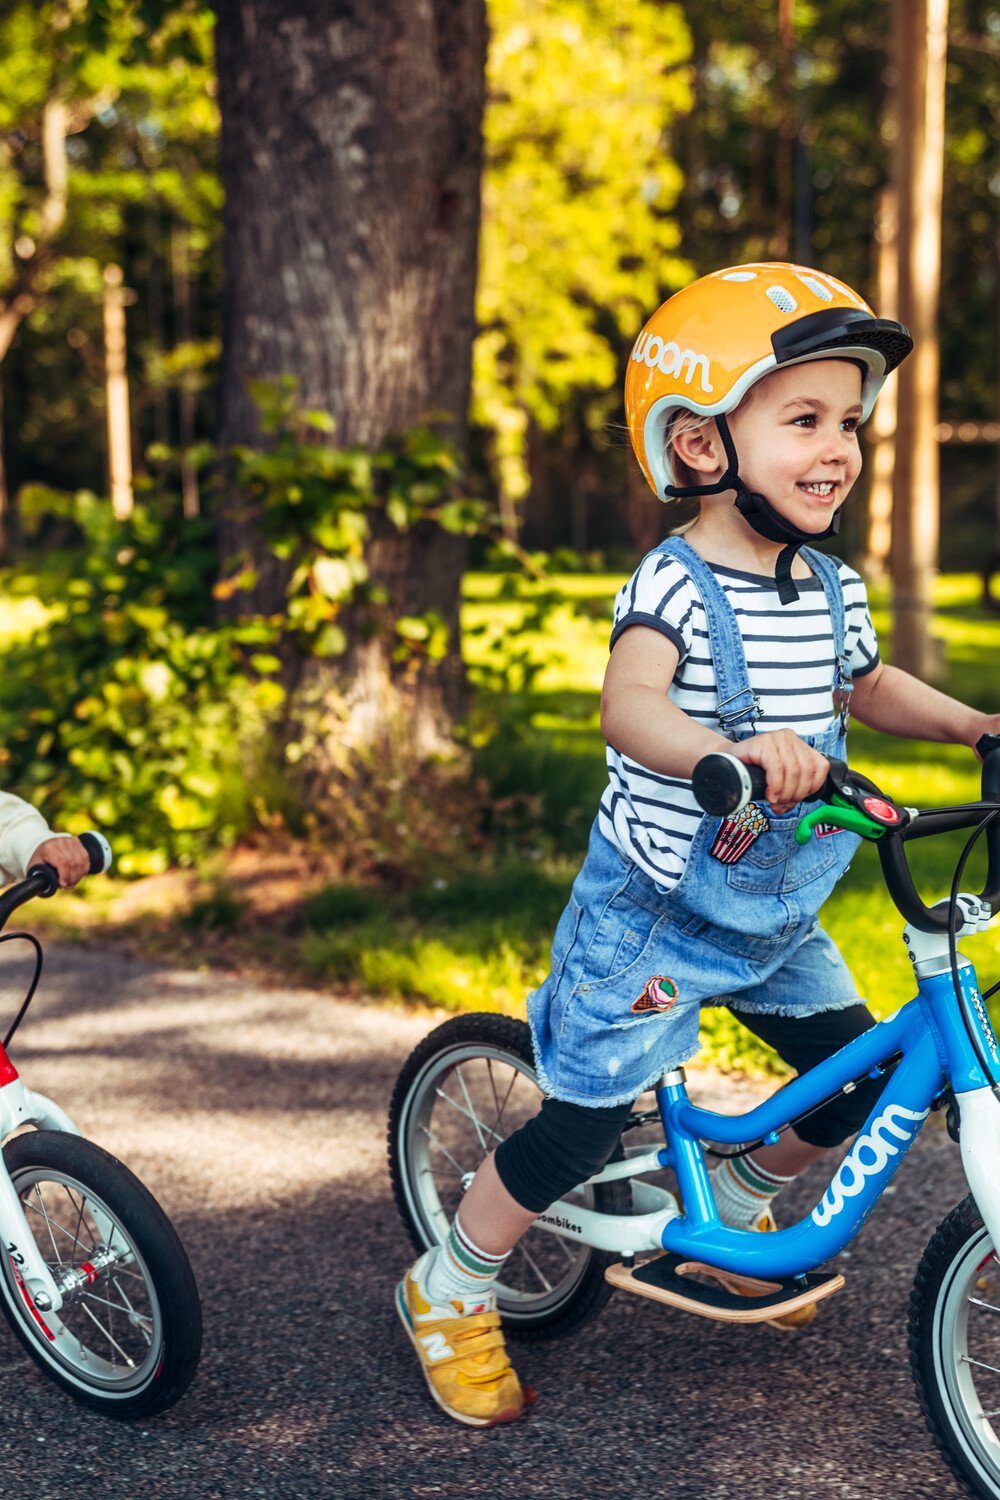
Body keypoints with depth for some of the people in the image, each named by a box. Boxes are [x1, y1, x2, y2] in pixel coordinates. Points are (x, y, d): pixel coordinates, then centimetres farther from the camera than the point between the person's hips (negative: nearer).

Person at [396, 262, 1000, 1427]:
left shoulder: (833, 590, 0)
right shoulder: (676, 585, -23)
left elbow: (868, 686, 21)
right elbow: (629, 705, -41)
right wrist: (732, 752, -60)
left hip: (778, 917, 7)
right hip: (653, 911, -7)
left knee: (860, 1074, 8)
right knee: (586, 1122, -3)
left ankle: (733, 1209, 37)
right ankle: (448, 1291, 19)